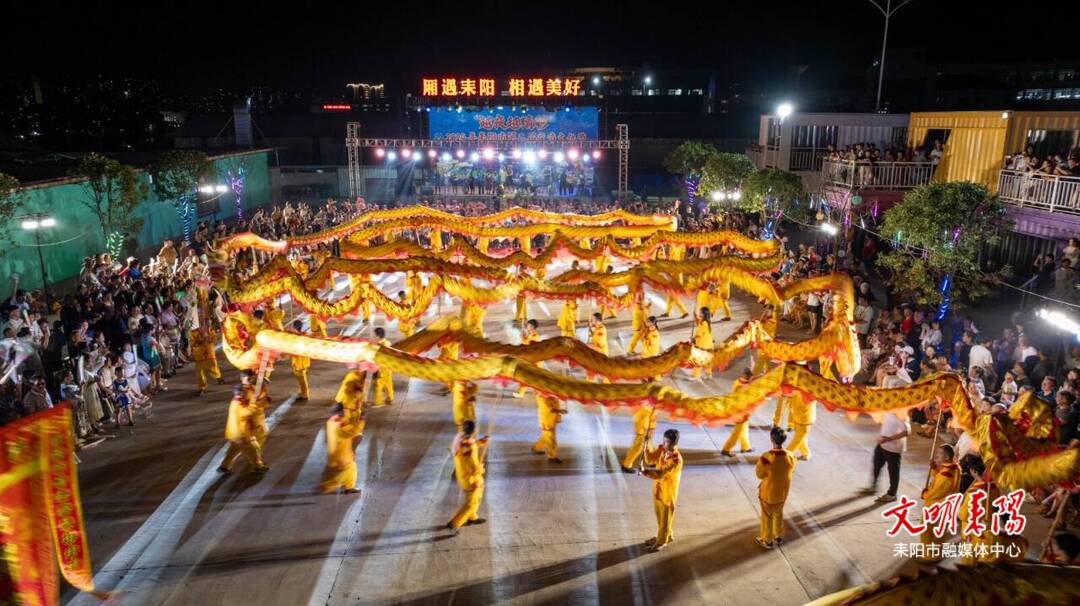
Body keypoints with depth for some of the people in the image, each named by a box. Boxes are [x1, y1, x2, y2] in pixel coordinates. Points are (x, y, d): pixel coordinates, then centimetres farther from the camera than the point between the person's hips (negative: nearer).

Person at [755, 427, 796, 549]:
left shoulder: (766, 457, -32)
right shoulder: (790, 456, -18)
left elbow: (759, 474, -17)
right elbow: (789, 471, 0)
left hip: (768, 492, -4)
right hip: (783, 491, 4)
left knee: (767, 516, 19)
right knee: (779, 513, 29)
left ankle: (767, 541, 36)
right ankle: (779, 537, 46)